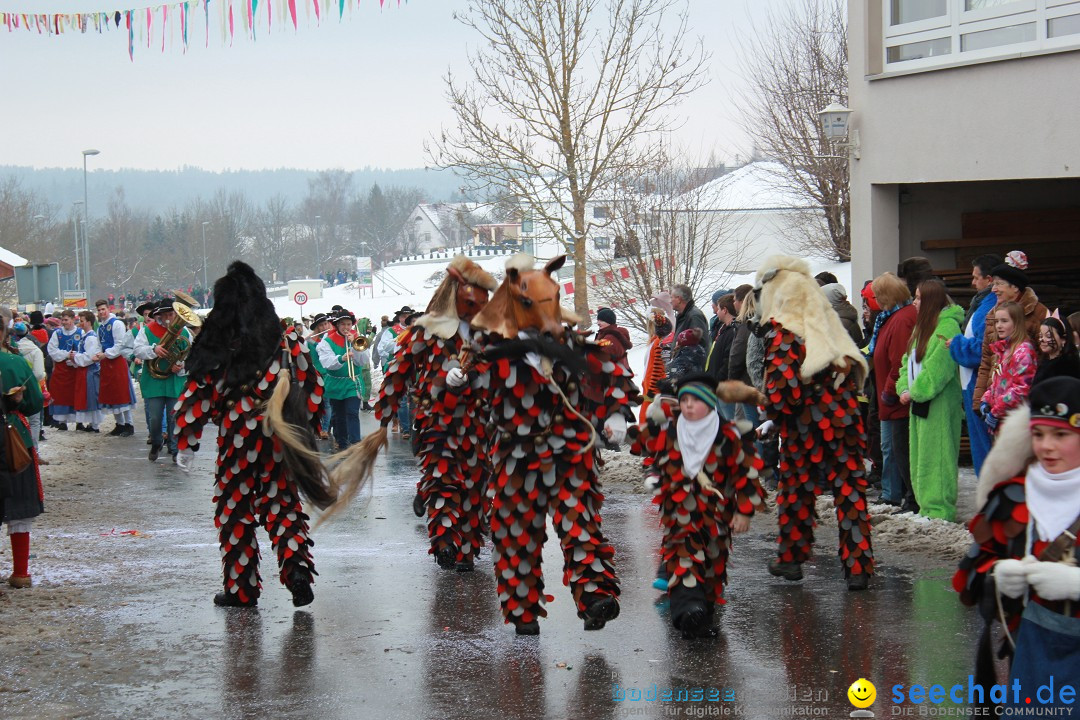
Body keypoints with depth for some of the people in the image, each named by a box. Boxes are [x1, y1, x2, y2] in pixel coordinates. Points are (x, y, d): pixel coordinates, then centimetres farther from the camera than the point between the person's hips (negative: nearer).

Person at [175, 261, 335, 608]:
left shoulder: (216, 350, -6)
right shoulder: (289, 343, 2)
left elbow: (197, 399, -5)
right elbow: (313, 388, 6)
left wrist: (186, 444, 2)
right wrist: (308, 430, 16)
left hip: (237, 443, -2)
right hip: (281, 441, 2)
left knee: (235, 510, 10)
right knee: (284, 506, 12)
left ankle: (240, 588, 14)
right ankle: (297, 568, -9)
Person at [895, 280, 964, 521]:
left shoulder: (947, 327, -13)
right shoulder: (923, 326, 18)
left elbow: (937, 367, -20)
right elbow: (908, 361, 18)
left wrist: (916, 392, -15)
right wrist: (904, 388, 4)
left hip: (938, 404, -10)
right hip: (919, 402, 10)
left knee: (935, 457, -9)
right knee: (919, 457, 12)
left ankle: (940, 510, -6)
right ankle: (926, 506, 18)